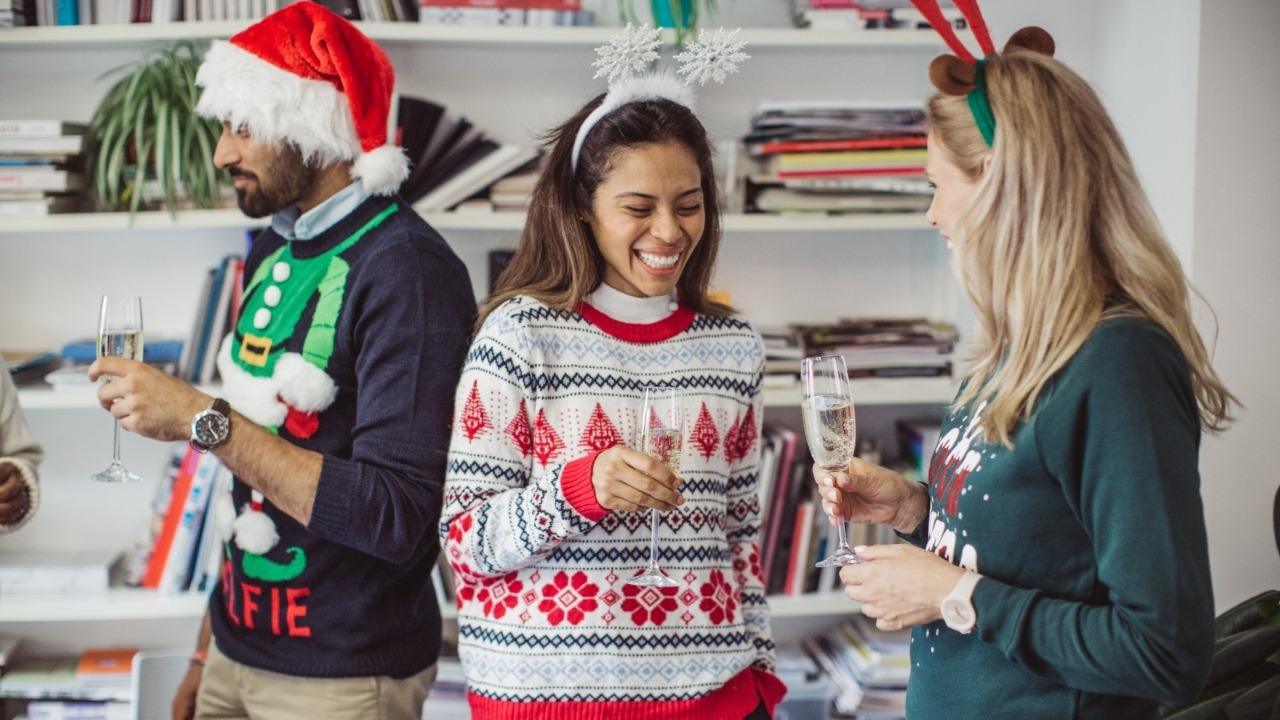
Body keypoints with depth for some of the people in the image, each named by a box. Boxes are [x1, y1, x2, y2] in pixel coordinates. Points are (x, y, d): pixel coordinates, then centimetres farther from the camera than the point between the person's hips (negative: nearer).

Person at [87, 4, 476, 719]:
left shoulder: (408, 270, -19)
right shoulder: (276, 249, 6)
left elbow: (396, 517, -25)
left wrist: (203, 418, -24)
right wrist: (211, 648, 15)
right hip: (242, 652, 7)